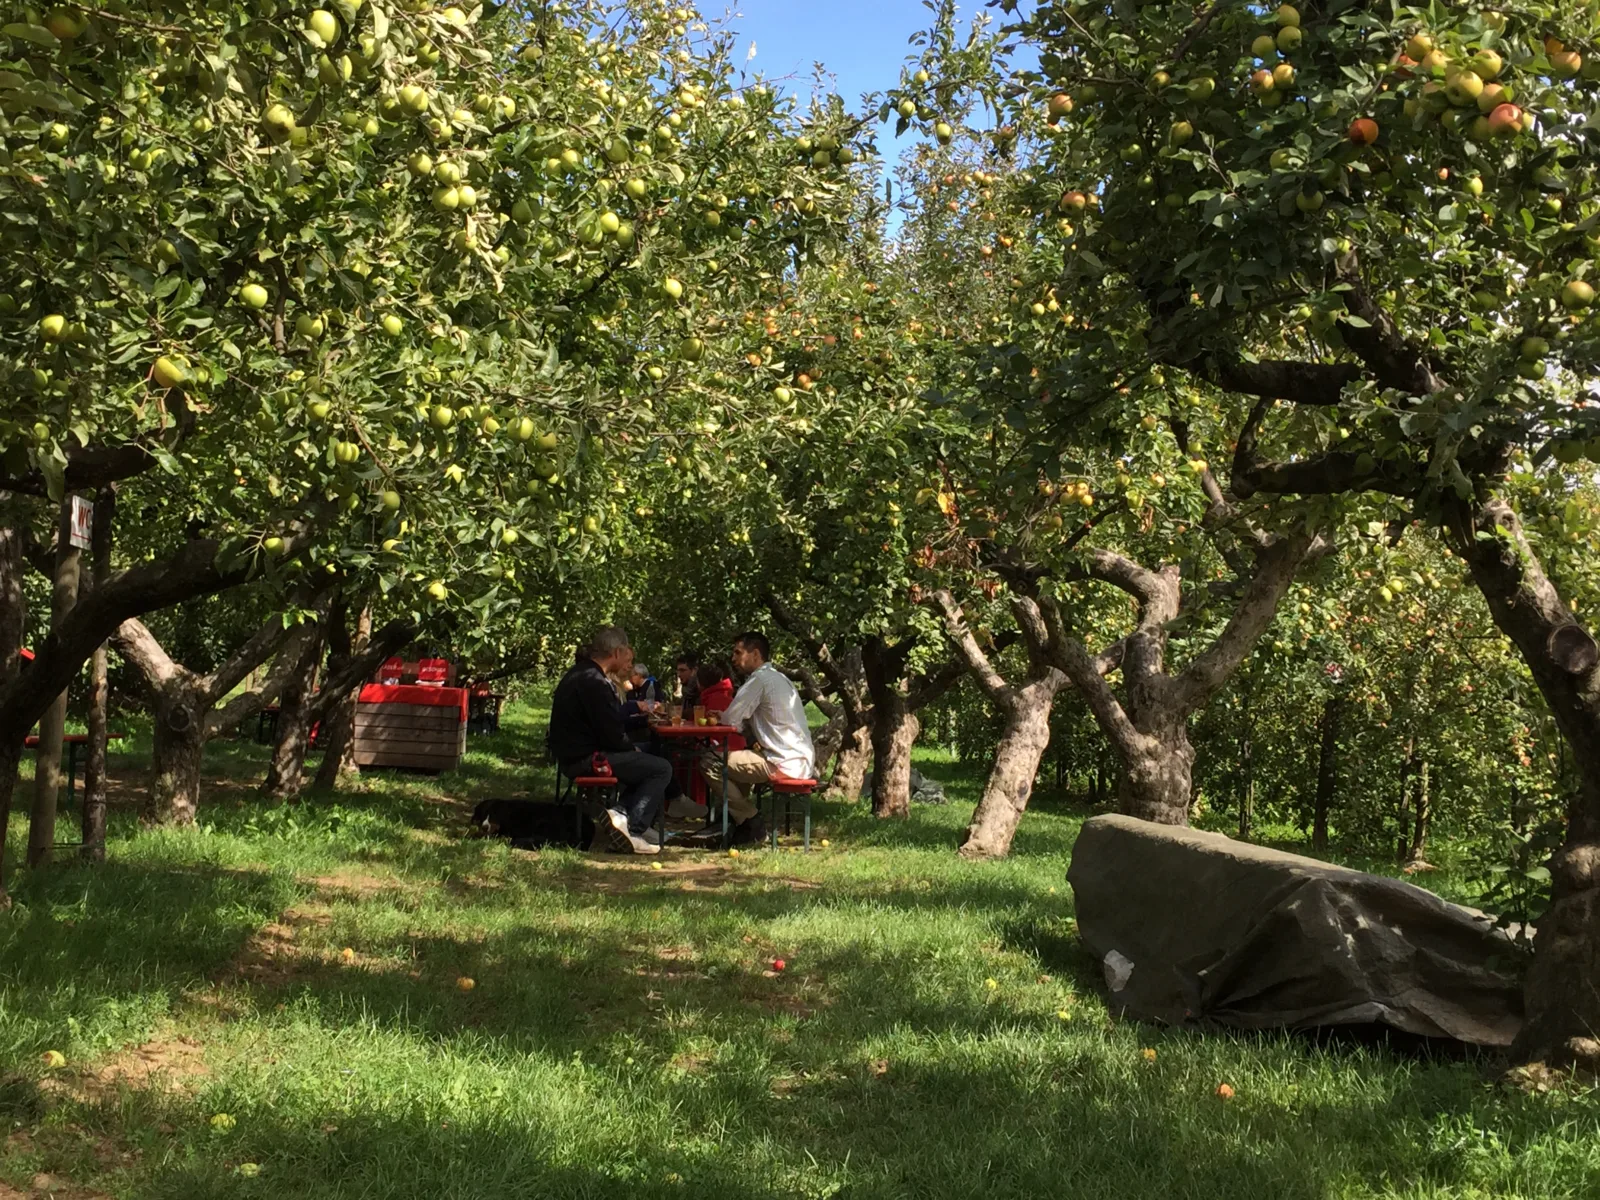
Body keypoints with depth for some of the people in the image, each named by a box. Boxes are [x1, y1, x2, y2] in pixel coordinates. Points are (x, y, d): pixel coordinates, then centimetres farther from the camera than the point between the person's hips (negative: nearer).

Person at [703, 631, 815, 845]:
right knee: (734, 758, 30)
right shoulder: (777, 677, 19)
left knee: (711, 764, -7)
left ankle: (750, 823, -1)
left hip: (784, 764, -10)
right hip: (800, 761, 10)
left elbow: (730, 720, -11)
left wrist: (717, 716, 10)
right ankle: (741, 815, 22)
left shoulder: (760, 679, -11)